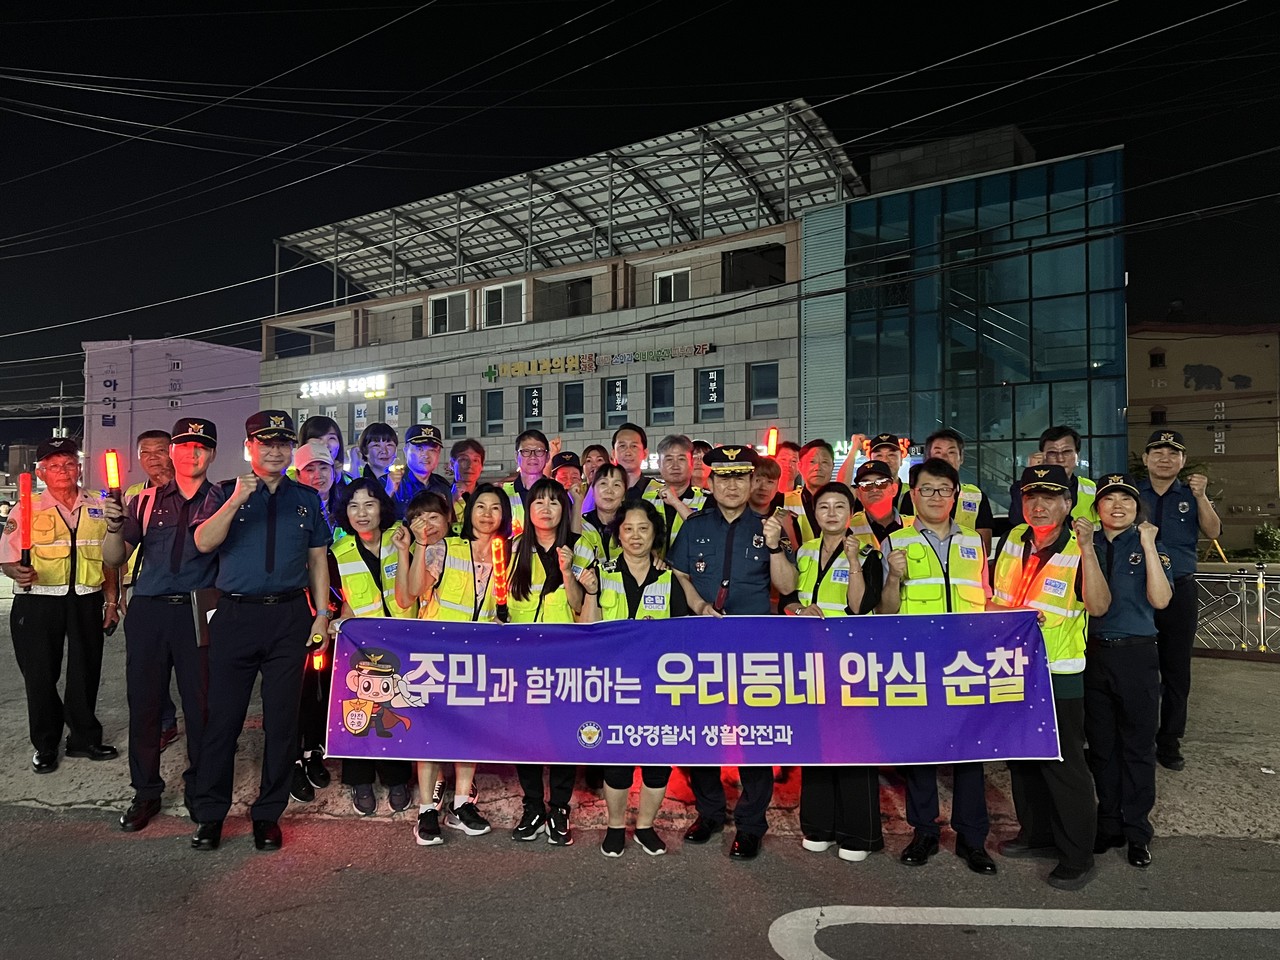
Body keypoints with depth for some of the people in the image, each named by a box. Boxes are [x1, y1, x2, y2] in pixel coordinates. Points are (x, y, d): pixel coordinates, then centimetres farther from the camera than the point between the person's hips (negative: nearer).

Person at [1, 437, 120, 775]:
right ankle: (45, 745, 25)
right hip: (37, 604, -2)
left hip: (86, 602, 2)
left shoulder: (98, 507, 7)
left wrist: (111, 600, 9)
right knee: (40, 675, 6)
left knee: (85, 673, 9)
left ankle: (84, 738, 27)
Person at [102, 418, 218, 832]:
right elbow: (114, 558, 8)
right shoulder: (145, 502, 11)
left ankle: (198, 790, 20)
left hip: (199, 614, -2)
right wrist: (114, 525, -11)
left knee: (201, 705, 2)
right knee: (143, 704, 8)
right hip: (148, 612, 3)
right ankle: (146, 793, 24)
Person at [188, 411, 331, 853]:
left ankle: (268, 814, 19)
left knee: (282, 720, 6)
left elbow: (318, 558, 12)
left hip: (290, 617, 1)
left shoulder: (307, 499, 11)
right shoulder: (224, 493, 6)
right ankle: (210, 814, 18)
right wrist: (236, 501, -21)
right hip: (235, 615, -1)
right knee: (223, 717, 3)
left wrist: (322, 613, 5)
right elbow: (203, 542, -9)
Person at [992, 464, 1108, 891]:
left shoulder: (1080, 551, -12)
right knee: (1021, 757, 18)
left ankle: (1077, 856, 16)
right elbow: (990, 596, 11)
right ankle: (1036, 834, 36)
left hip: (1058, 675, -6)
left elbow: (1098, 606, -27)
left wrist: (1086, 549, -30)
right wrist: (1008, 612, -10)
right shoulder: (1013, 539, 4)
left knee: (1064, 764, 1)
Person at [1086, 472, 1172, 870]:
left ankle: (1137, 830, 19)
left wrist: (1149, 546, -17)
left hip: (1136, 655, -2)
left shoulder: (1149, 547, 1)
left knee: (1138, 745, 6)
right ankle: (1109, 824, 23)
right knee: (1101, 745, 10)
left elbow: (1160, 600, -13)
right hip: (1093, 654, 2)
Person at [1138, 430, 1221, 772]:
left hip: (1179, 592, 1)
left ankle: (1169, 744, 20)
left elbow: (1213, 533, -9)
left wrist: (1201, 497, -22)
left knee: (1177, 671, 8)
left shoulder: (1192, 495, 6)